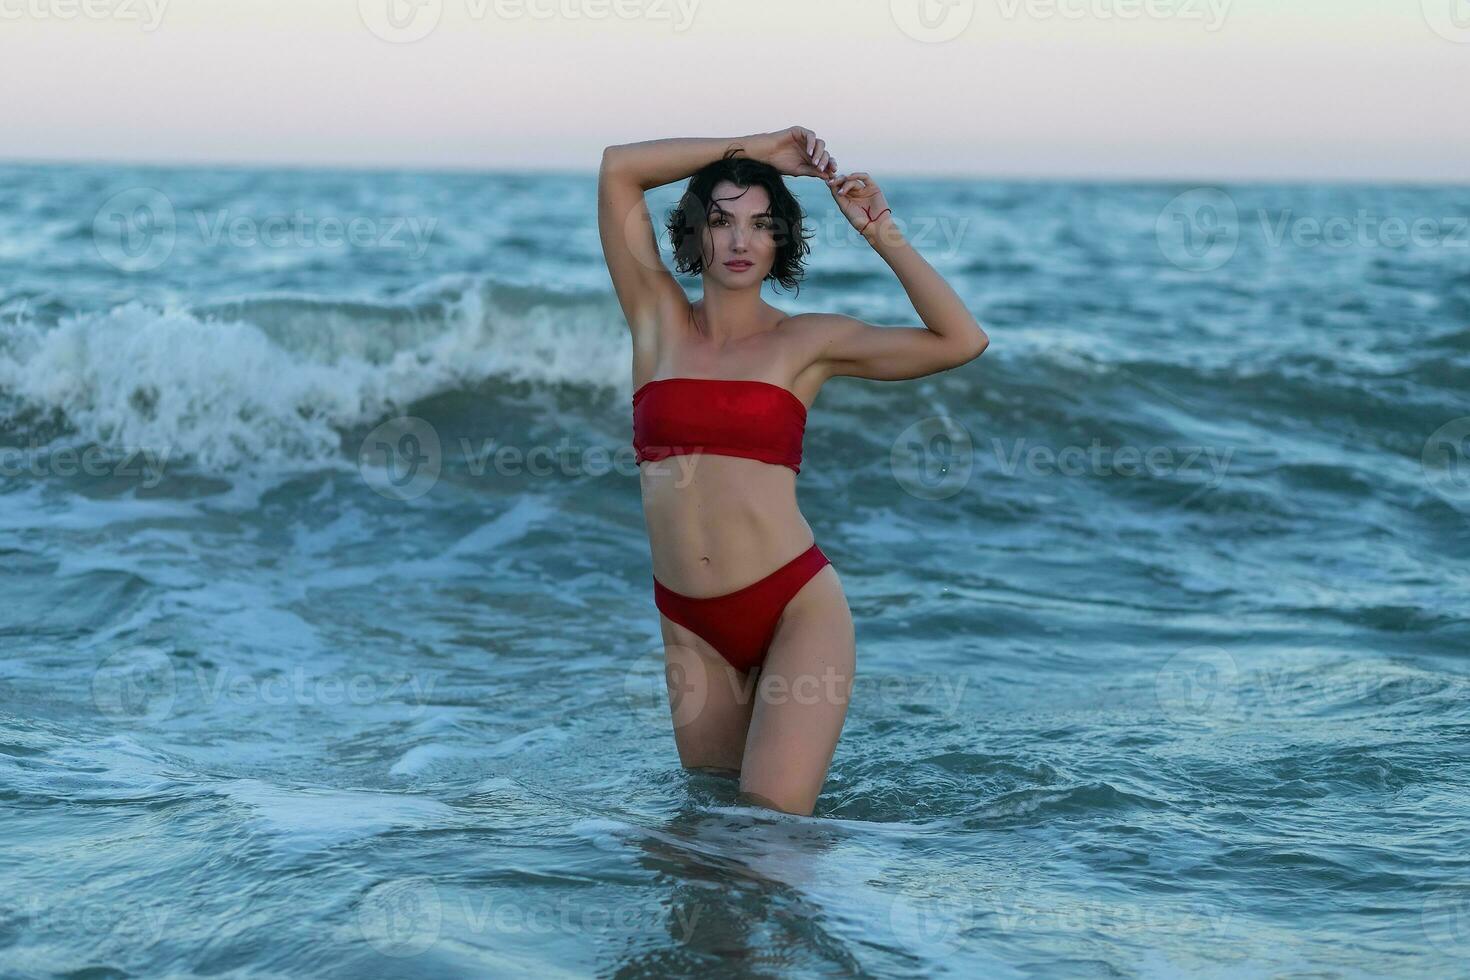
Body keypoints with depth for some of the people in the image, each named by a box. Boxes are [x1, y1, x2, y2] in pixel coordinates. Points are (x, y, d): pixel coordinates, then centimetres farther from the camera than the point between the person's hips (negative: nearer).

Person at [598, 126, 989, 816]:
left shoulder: (808, 341, 4)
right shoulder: (659, 320, 7)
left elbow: (961, 341, -3)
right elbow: (617, 169, 1)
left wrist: (882, 236, -3)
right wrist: (753, 150, 2)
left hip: (796, 606, -2)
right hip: (690, 623, 3)